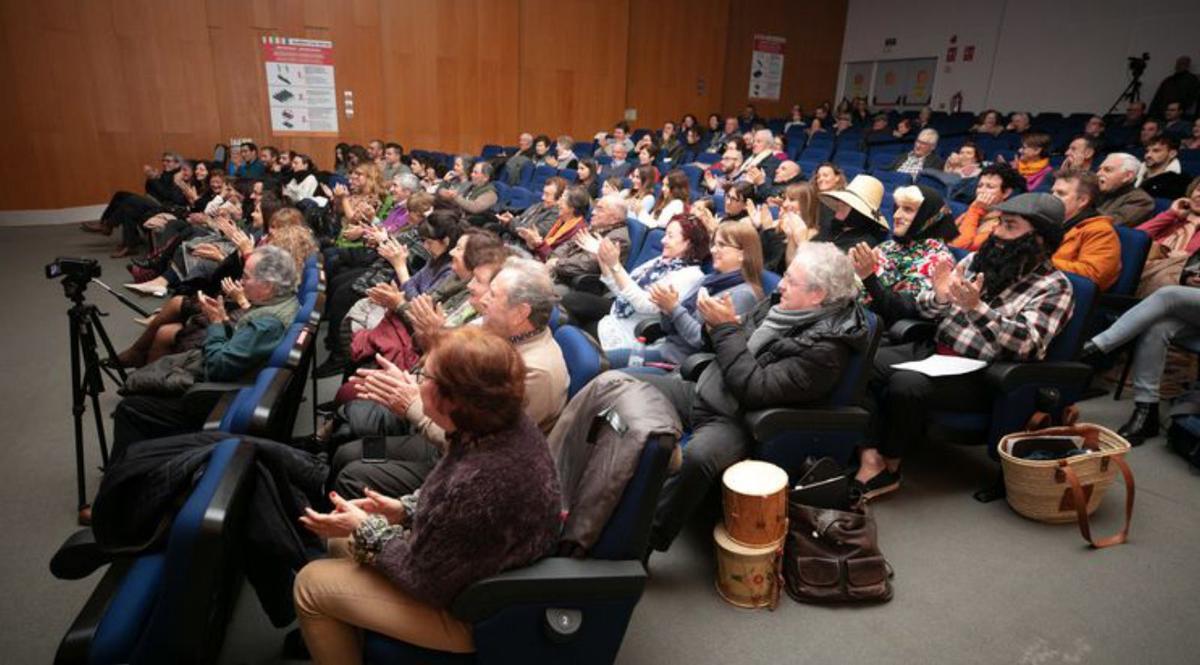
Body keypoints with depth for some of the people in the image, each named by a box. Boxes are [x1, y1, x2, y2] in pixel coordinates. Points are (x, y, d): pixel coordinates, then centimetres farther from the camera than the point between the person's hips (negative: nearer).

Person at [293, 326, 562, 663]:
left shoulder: (479, 483, -40)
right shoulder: (509, 423, -14)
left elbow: (425, 582, -23)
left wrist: (365, 531, -11)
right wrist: (407, 512, -2)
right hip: (465, 562, 8)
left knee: (312, 583, 2)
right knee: (343, 540, 19)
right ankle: (350, 634, 42)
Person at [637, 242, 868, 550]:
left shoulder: (825, 347, -18)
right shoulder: (780, 304, 6)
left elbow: (756, 389, -25)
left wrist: (726, 328, -22)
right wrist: (719, 323, -5)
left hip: (734, 421, -9)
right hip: (702, 392, 9)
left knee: (697, 456, -41)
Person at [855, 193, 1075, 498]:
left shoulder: (1054, 287, -3)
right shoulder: (976, 260, 11)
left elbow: (1025, 345, -18)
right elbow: (922, 308, 11)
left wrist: (976, 307, -28)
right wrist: (939, 298, -12)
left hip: (978, 375, -6)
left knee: (905, 384, -32)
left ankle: (890, 465, -8)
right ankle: (870, 460, -24)